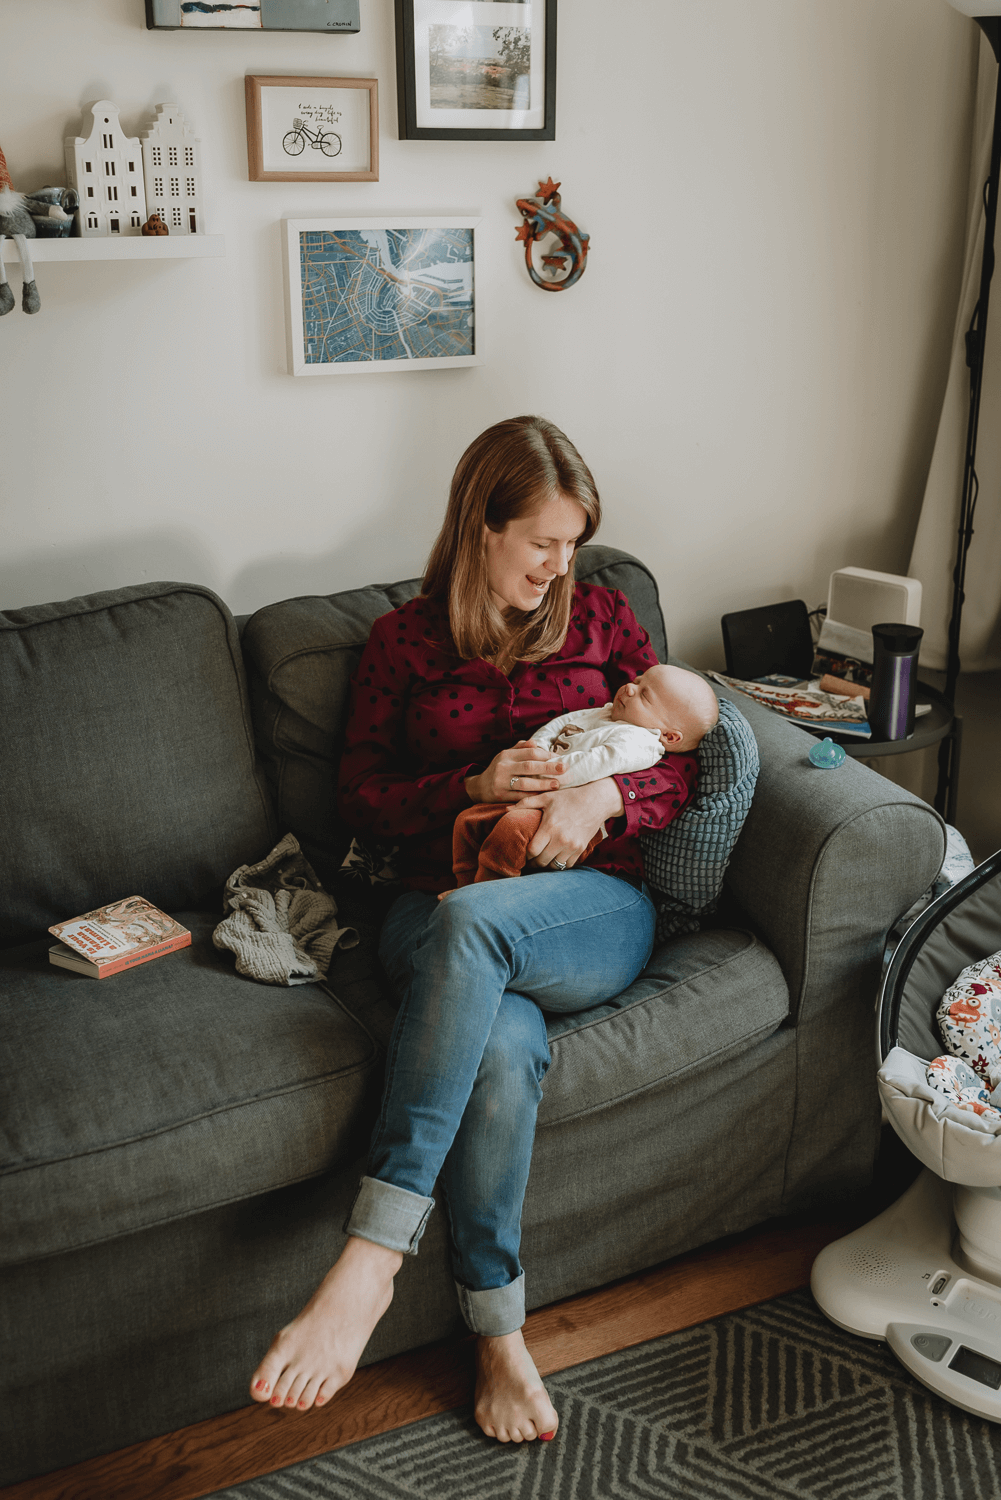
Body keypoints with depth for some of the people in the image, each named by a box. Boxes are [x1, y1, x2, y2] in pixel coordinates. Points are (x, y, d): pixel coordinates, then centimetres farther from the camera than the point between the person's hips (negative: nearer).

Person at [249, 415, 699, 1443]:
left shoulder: (602, 617, 16)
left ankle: (371, 1261, -36)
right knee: (504, 1044, -36)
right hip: (439, 917, 0)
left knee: (471, 919, -37)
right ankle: (498, 1334, -20)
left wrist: (604, 795, -11)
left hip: (592, 912, 0)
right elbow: (361, 796, 10)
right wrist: (475, 785, -8)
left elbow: (679, 769, 12)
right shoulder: (403, 639, 13)